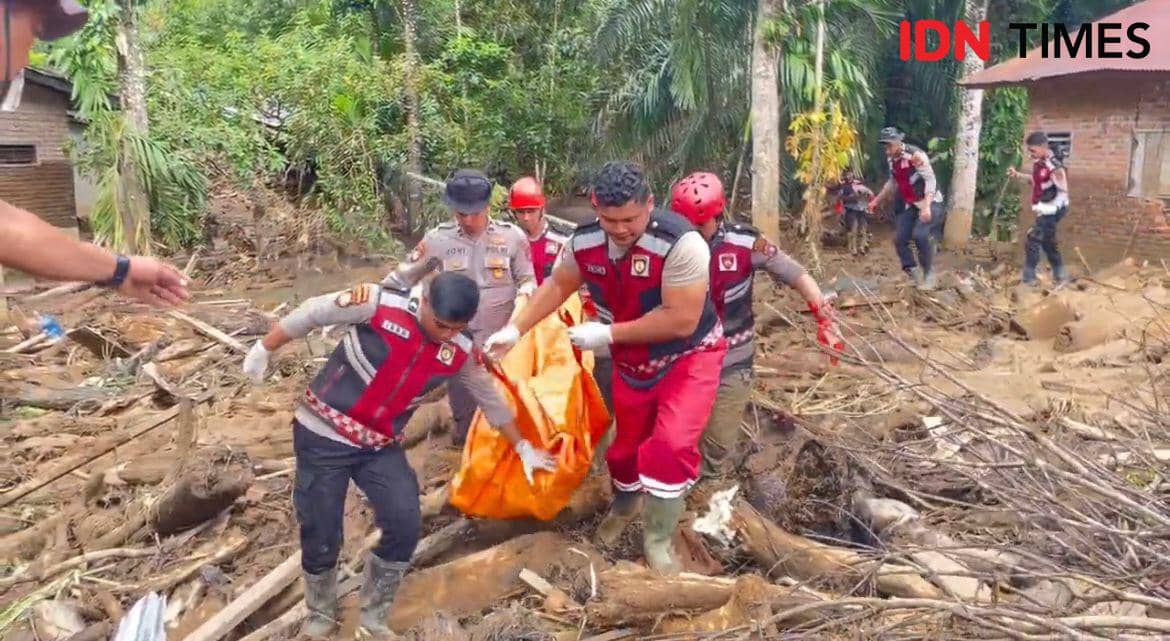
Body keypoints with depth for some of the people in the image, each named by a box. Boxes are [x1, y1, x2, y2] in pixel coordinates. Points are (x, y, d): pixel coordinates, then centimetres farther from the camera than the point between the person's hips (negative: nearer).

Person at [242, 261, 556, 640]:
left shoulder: (460, 352, -9)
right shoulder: (379, 303, -22)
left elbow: (490, 399, 7)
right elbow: (311, 314, -10)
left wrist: (523, 448, 15)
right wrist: (263, 350, 0)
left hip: (380, 446, 4)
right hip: (323, 434, -3)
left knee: (405, 526, -7)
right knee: (321, 535, 1)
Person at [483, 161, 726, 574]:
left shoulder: (680, 243, -33)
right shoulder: (584, 242, -16)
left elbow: (681, 320, -32)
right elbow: (558, 285, 4)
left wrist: (608, 334, -29)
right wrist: (514, 329, -2)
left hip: (689, 357, -4)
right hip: (631, 363, 5)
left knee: (672, 445, -21)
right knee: (627, 444, 17)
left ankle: (657, 539, 1)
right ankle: (624, 505, 49)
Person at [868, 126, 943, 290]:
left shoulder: (915, 155, -22)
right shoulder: (891, 159, 2)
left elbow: (930, 179, -26)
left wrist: (926, 206, -37)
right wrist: (877, 201, 16)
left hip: (930, 202, -8)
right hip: (910, 204, 8)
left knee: (920, 235, -27)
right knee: (899, 239, -2)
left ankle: (929, 274, -12)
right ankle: (914, 274, 11)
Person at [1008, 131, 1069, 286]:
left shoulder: (1054, 166, -23)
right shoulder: (1038, 162, 4)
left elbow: (1063, 192, -21)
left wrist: (1050, 208, -24)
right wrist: (1017, 174, 10)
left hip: (1050, 211, -10)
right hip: (1044, 210, 10)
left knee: (1033, 242, -7)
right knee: (1047, 241, 19)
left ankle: (1028, 279, 0)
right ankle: (1060, 275, 30)